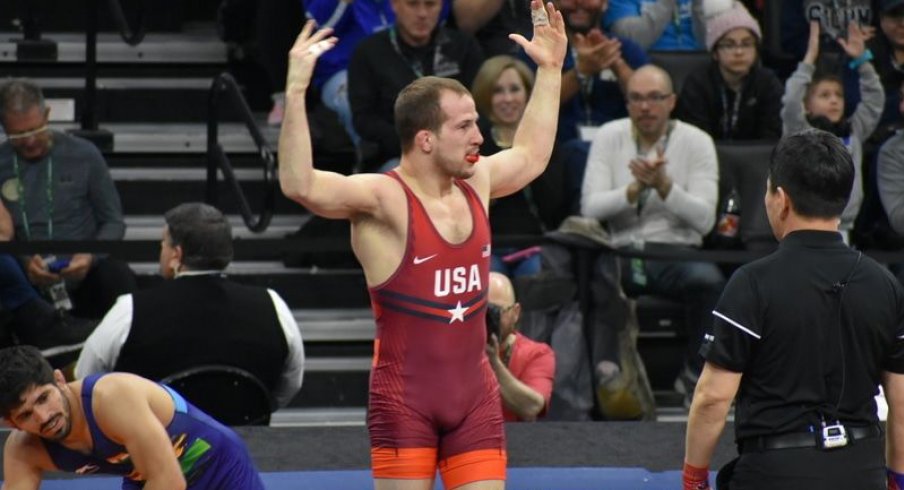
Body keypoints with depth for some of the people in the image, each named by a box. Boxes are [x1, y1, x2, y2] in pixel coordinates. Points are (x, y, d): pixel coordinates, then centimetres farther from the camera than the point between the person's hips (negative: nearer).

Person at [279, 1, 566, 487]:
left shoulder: (476, 183, 8)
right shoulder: (382, 198, -14)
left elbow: (530, 156, 30)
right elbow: (299, 185, -31)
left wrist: (549, 69, 30)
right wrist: (296, 92, -38)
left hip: (475, 394, 6)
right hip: (405, 399, -6)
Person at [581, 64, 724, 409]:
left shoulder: (696, 142, 2)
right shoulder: (609, 137, 7)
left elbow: (704, 219, -7)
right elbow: (589, 208, -3)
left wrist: (664, 186, -21)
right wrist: (635, 189, -18)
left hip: (677, 251, -1)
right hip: (620, 252, 1)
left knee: (707, 280, -35)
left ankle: (696, 376, -13)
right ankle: (603, 370, -19)